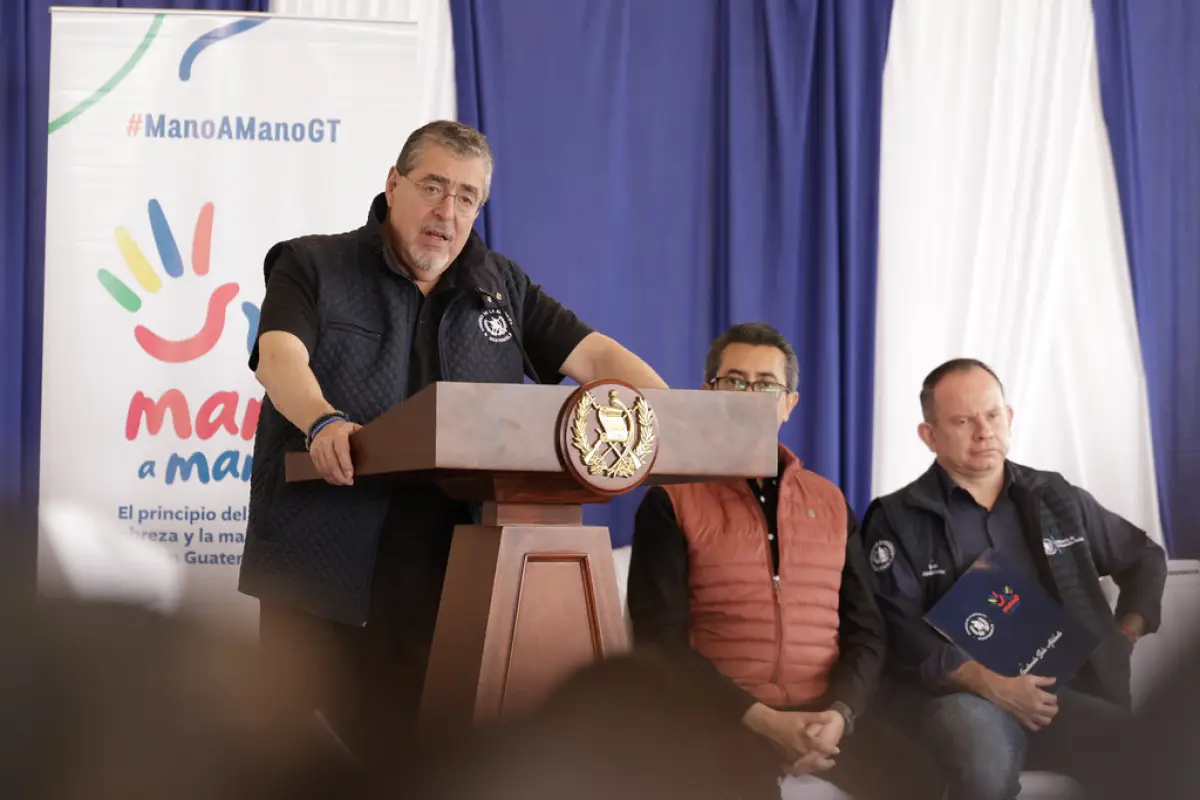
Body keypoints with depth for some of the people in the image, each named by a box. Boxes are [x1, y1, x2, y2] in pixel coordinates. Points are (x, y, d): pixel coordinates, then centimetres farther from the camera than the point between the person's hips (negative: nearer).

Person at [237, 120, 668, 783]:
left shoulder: (501, 288, 17)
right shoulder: (312, 268, 5)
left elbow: (596, 355, 10)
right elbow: (279, 357, -13)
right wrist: (324, 421, -35)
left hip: (443, 578, 3)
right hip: (323, 574, -3)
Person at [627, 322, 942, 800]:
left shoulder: (830, 502, 17)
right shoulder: (671, 502, 4)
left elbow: (864, 629, 13)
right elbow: (661, 639, -4)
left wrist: (840, 712, -7)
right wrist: (759, 718, -14)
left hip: (826, 713, 4)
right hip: (724, 716, -4)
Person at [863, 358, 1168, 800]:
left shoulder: (1057, 499, 16)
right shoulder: (898, 519, 3)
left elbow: (1145, 558, 29)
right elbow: (897, 631, -8)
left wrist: (1125, 636, 13)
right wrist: (986, 681, -19)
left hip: (1063, 692, 3)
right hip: (957, 693, -3)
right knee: (985, 750, -40)